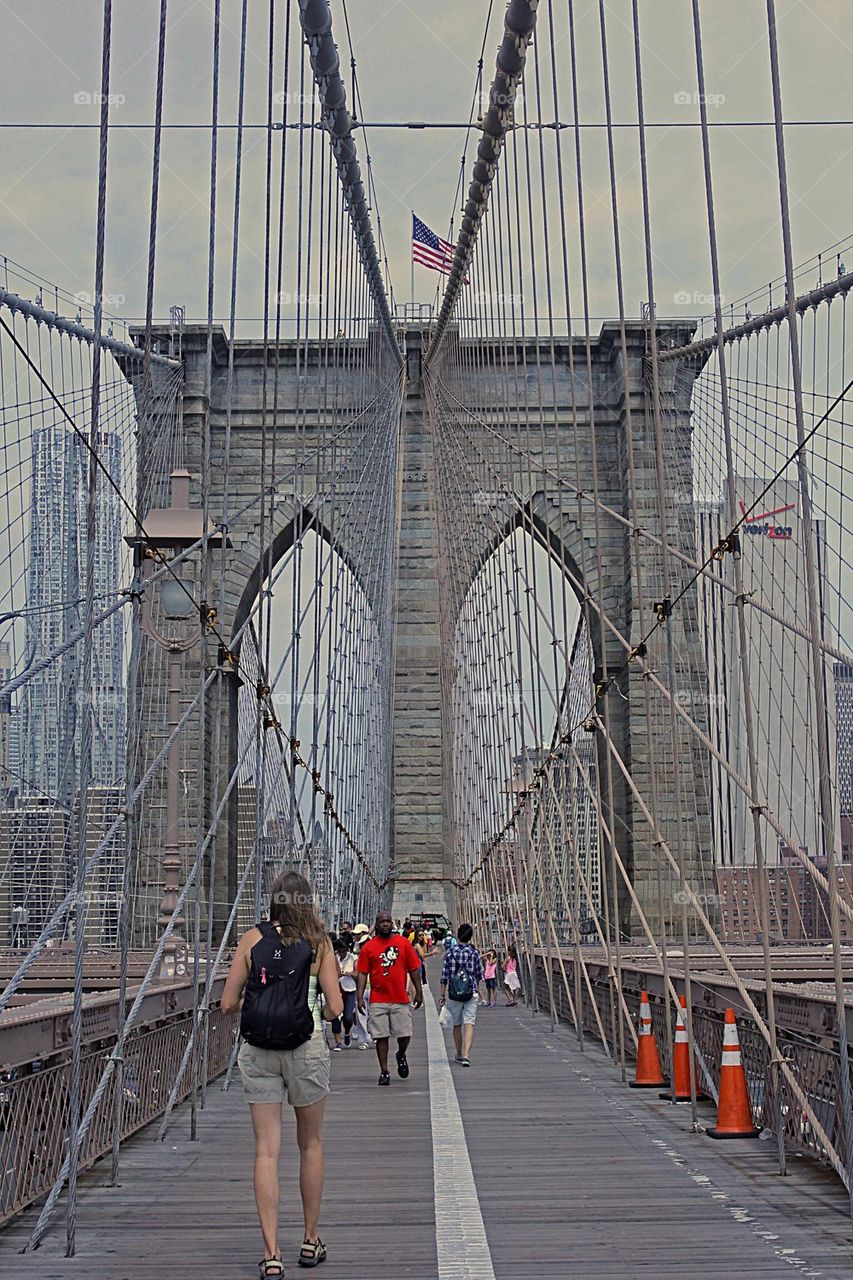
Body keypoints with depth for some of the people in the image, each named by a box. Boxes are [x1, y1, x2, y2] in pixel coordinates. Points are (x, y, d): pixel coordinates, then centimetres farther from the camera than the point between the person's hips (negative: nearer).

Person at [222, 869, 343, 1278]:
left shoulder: (252, 939, -1)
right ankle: (310, 1241, 27)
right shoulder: (319, 943, -3)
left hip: (257, 1052, 0)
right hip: (305, 1048, 0)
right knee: (310, 1144, 17)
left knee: (266, 1151, 4)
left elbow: (228, 1004, -1)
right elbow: (335, 1007, -5)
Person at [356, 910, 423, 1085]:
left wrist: (419, 992, 5)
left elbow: (414, 969, 8)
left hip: (401, 999, 0)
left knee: (404, 1035, 0)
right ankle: (384, 1072, 12)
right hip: (378, 1000, 0)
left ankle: (401, 1056, 31)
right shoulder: (368, 947, 2)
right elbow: (362, 973, 2)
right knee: (381, 1037, 1)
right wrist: (360, 997, -5)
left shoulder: (404, 943, 4)